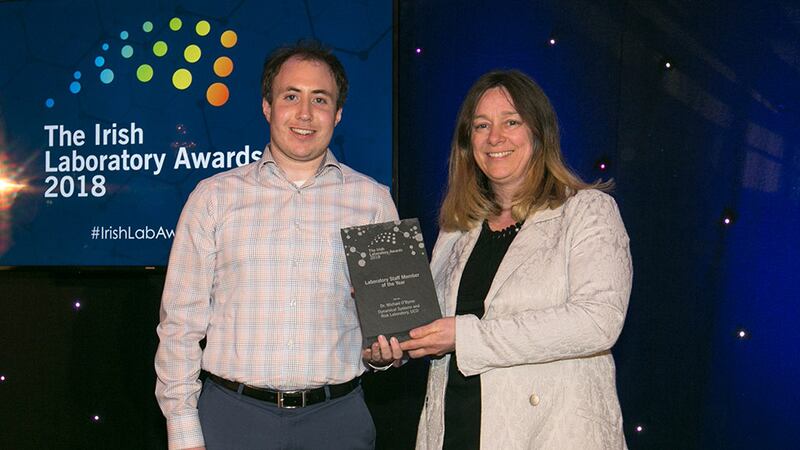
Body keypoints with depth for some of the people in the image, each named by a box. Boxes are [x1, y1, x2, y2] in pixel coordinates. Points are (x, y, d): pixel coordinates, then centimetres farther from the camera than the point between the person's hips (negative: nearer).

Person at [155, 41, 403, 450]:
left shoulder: (373, 201, 4)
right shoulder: (214, 197, 1)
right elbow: (181, 322, 1)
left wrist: (385, 353, -12)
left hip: (336, 416, 1)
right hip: (232, 414, 0)